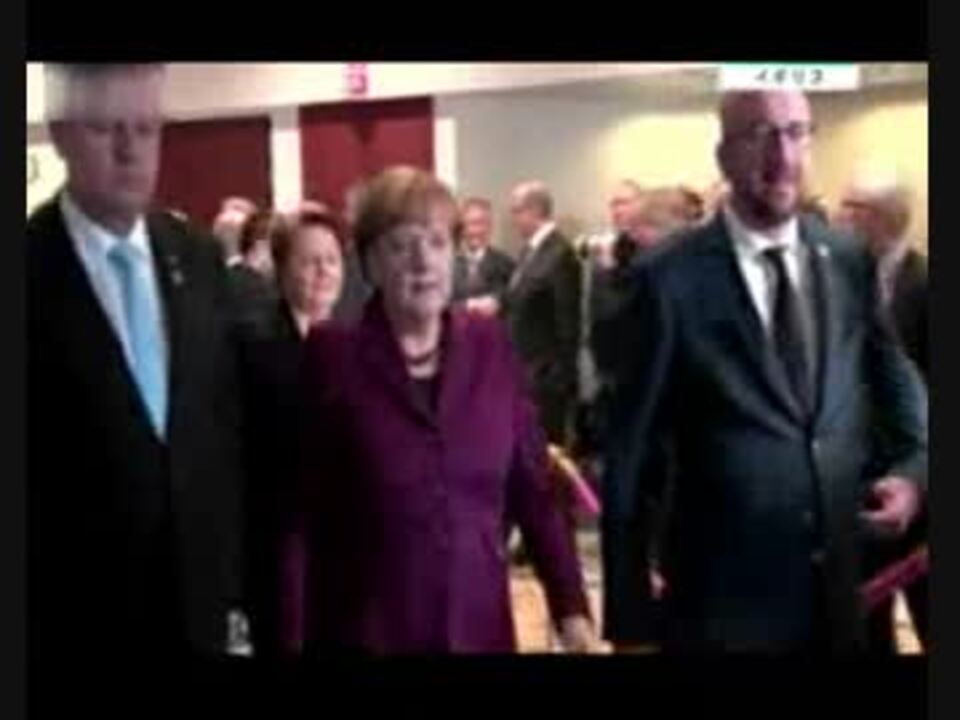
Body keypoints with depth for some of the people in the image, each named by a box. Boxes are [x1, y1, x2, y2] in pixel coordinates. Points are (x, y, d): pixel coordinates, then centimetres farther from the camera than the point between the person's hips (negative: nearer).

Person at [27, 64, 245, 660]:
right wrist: (42, 591, -10)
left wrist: (233, 562, 9)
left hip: (198, 591, 5)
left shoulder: (199, 258, 5)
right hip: (76, 602, -4)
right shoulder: (33, 267, -12)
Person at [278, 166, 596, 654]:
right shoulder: (331, 357, -7)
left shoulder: (490, 347, 1)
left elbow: (532, 487, 3)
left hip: (481, 628, 3)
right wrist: (293, 640, -8)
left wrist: (570, 606, -2)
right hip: (365, 634, -2)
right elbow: (300, 517, -6)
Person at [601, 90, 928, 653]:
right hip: (722, 598, -4)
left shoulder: (850, 263, 3)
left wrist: (913, 468, 0)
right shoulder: (671, 279, -10)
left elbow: (893, 377, 19)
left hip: (842, 594, 4)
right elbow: (631, 455, -8)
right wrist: (631, 618, -7)